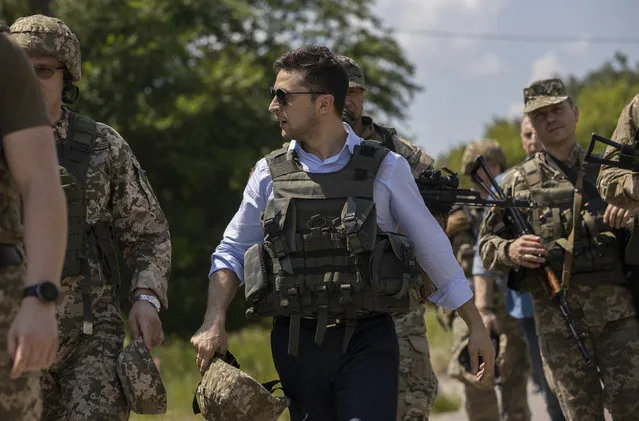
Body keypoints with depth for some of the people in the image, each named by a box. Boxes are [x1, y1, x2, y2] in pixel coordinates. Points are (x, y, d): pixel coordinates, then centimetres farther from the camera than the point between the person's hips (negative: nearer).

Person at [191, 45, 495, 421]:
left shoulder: (385, 170, 0)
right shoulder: (270, 174, 6)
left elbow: (434, 250, 6)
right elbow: (231, 253, 13)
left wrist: (476, 327, 8)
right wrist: (215, 323, -1)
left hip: (367, 342, -2)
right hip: (296, 344, 2)